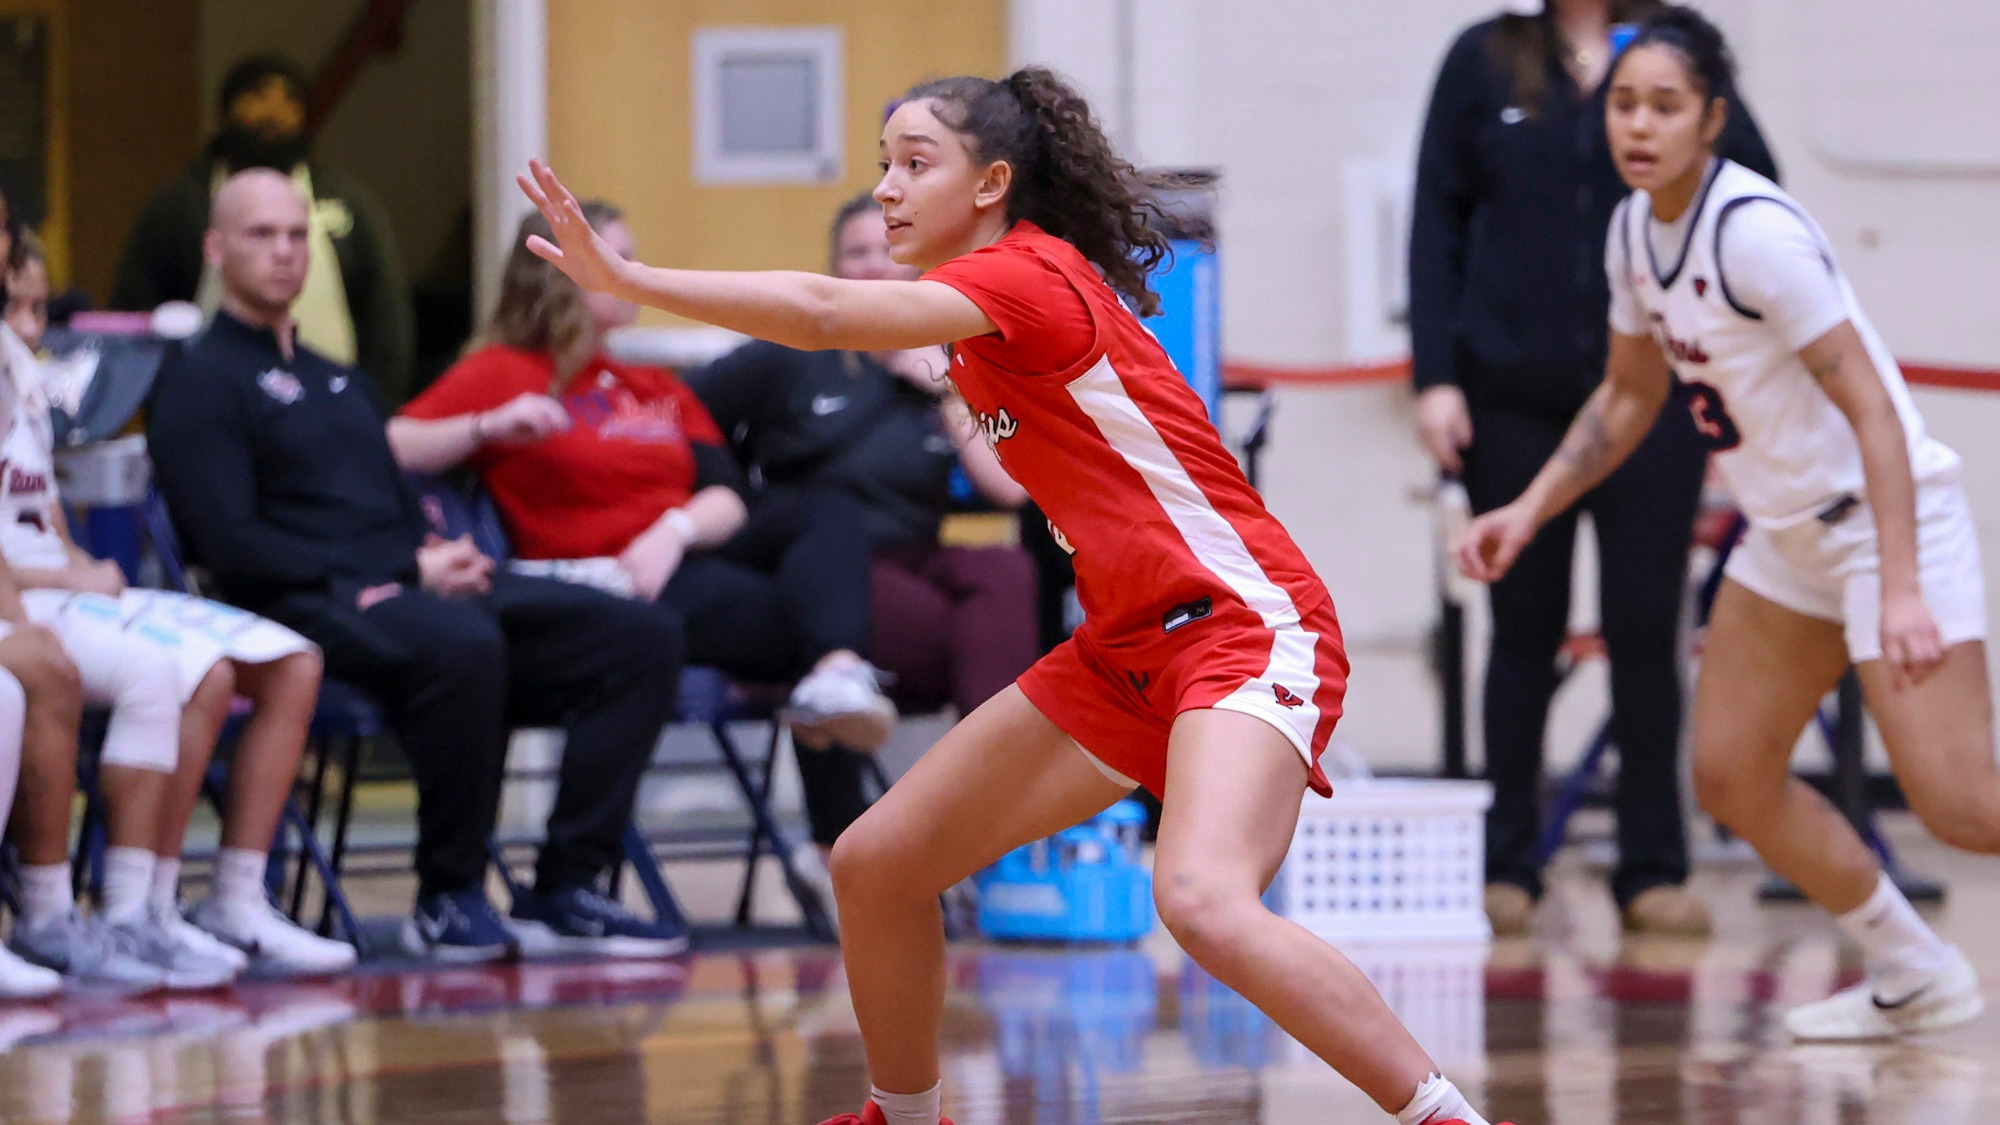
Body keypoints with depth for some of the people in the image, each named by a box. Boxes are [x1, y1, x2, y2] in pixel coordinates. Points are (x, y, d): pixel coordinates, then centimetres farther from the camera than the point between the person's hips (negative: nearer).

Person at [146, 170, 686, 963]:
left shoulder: (342, 383, 31)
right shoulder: (199, 383, 3)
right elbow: (235, 548, -9)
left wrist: (444, 557, -1)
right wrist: (412, 572, -13)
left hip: (419, 590, 8)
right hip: (311, 606, -8)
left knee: (642, 638, -10)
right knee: (460, 645, -41)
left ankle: (564, 892, -14)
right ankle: (448, 900, -24)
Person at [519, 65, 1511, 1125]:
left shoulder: (1027, 274, -16)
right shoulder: (995, 304, 12)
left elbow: (824, 314, -27)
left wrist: (624, 277, -27)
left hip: (1242, 626, -10)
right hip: (1127, 651, 10)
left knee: (1202, 902, -34)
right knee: (873, 865, 8)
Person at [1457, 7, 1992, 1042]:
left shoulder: (1756, 230, -24)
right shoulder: (1635, 231, 1)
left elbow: (1871, 409, -27)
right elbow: (1630, 395, 18)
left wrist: (1903, 590, -33)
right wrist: (1529, 510, 10)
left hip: (1889, 516, -9)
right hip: (1786, 533, 9)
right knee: (1730, 776, 9)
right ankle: (1916, 976, 23)